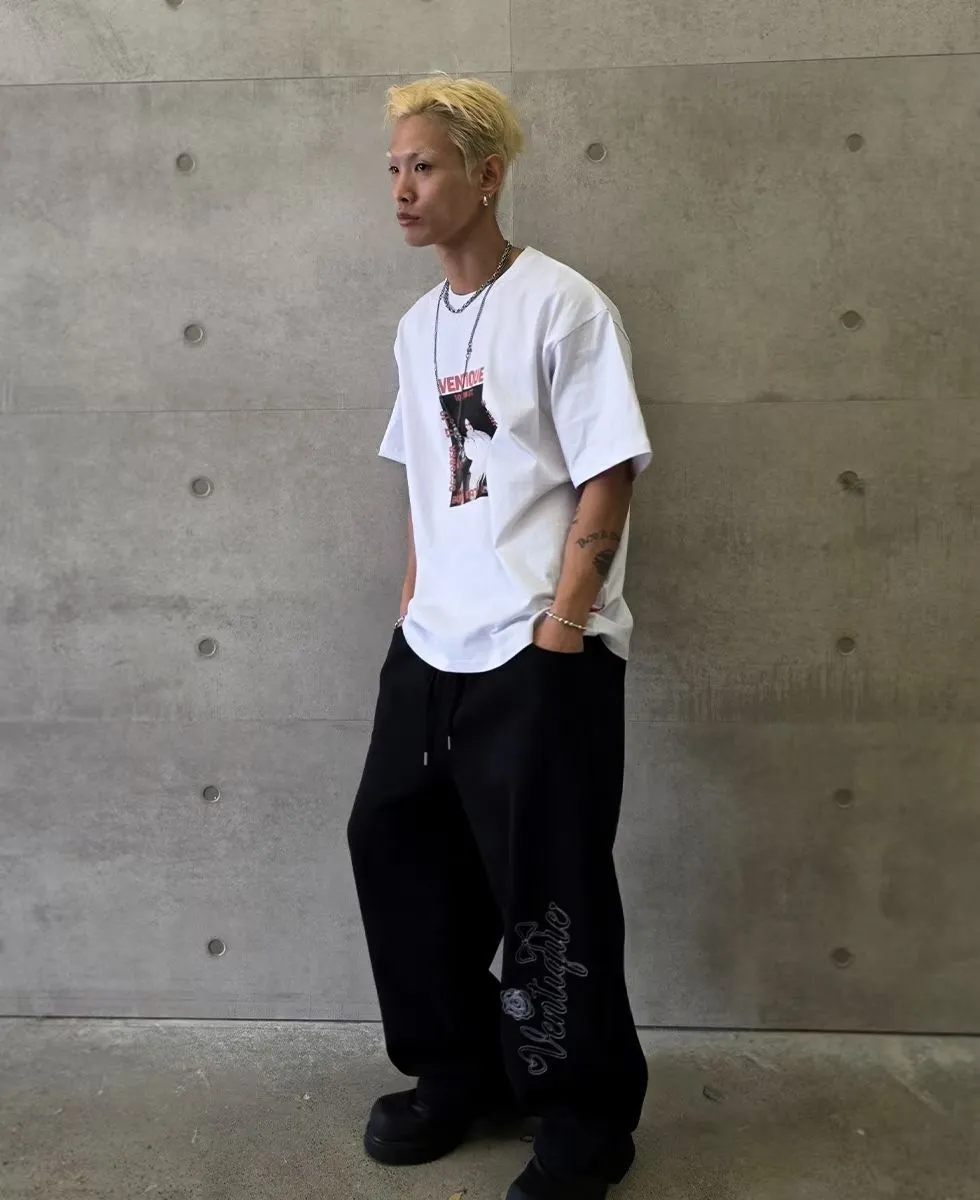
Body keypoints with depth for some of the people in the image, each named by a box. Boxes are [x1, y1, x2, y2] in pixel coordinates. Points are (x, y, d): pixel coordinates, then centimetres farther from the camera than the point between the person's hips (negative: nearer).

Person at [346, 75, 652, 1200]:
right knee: (391, 845, 11)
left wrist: (559, 630, -16)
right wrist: (411, 608, 13)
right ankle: (460, 1074, 31)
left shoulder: (562, 305, -7)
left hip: (541, 655, -7)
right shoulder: (416, 327, 14)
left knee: (548, 891, -1)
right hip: (432, 649, 8)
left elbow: (607, 478, -11)